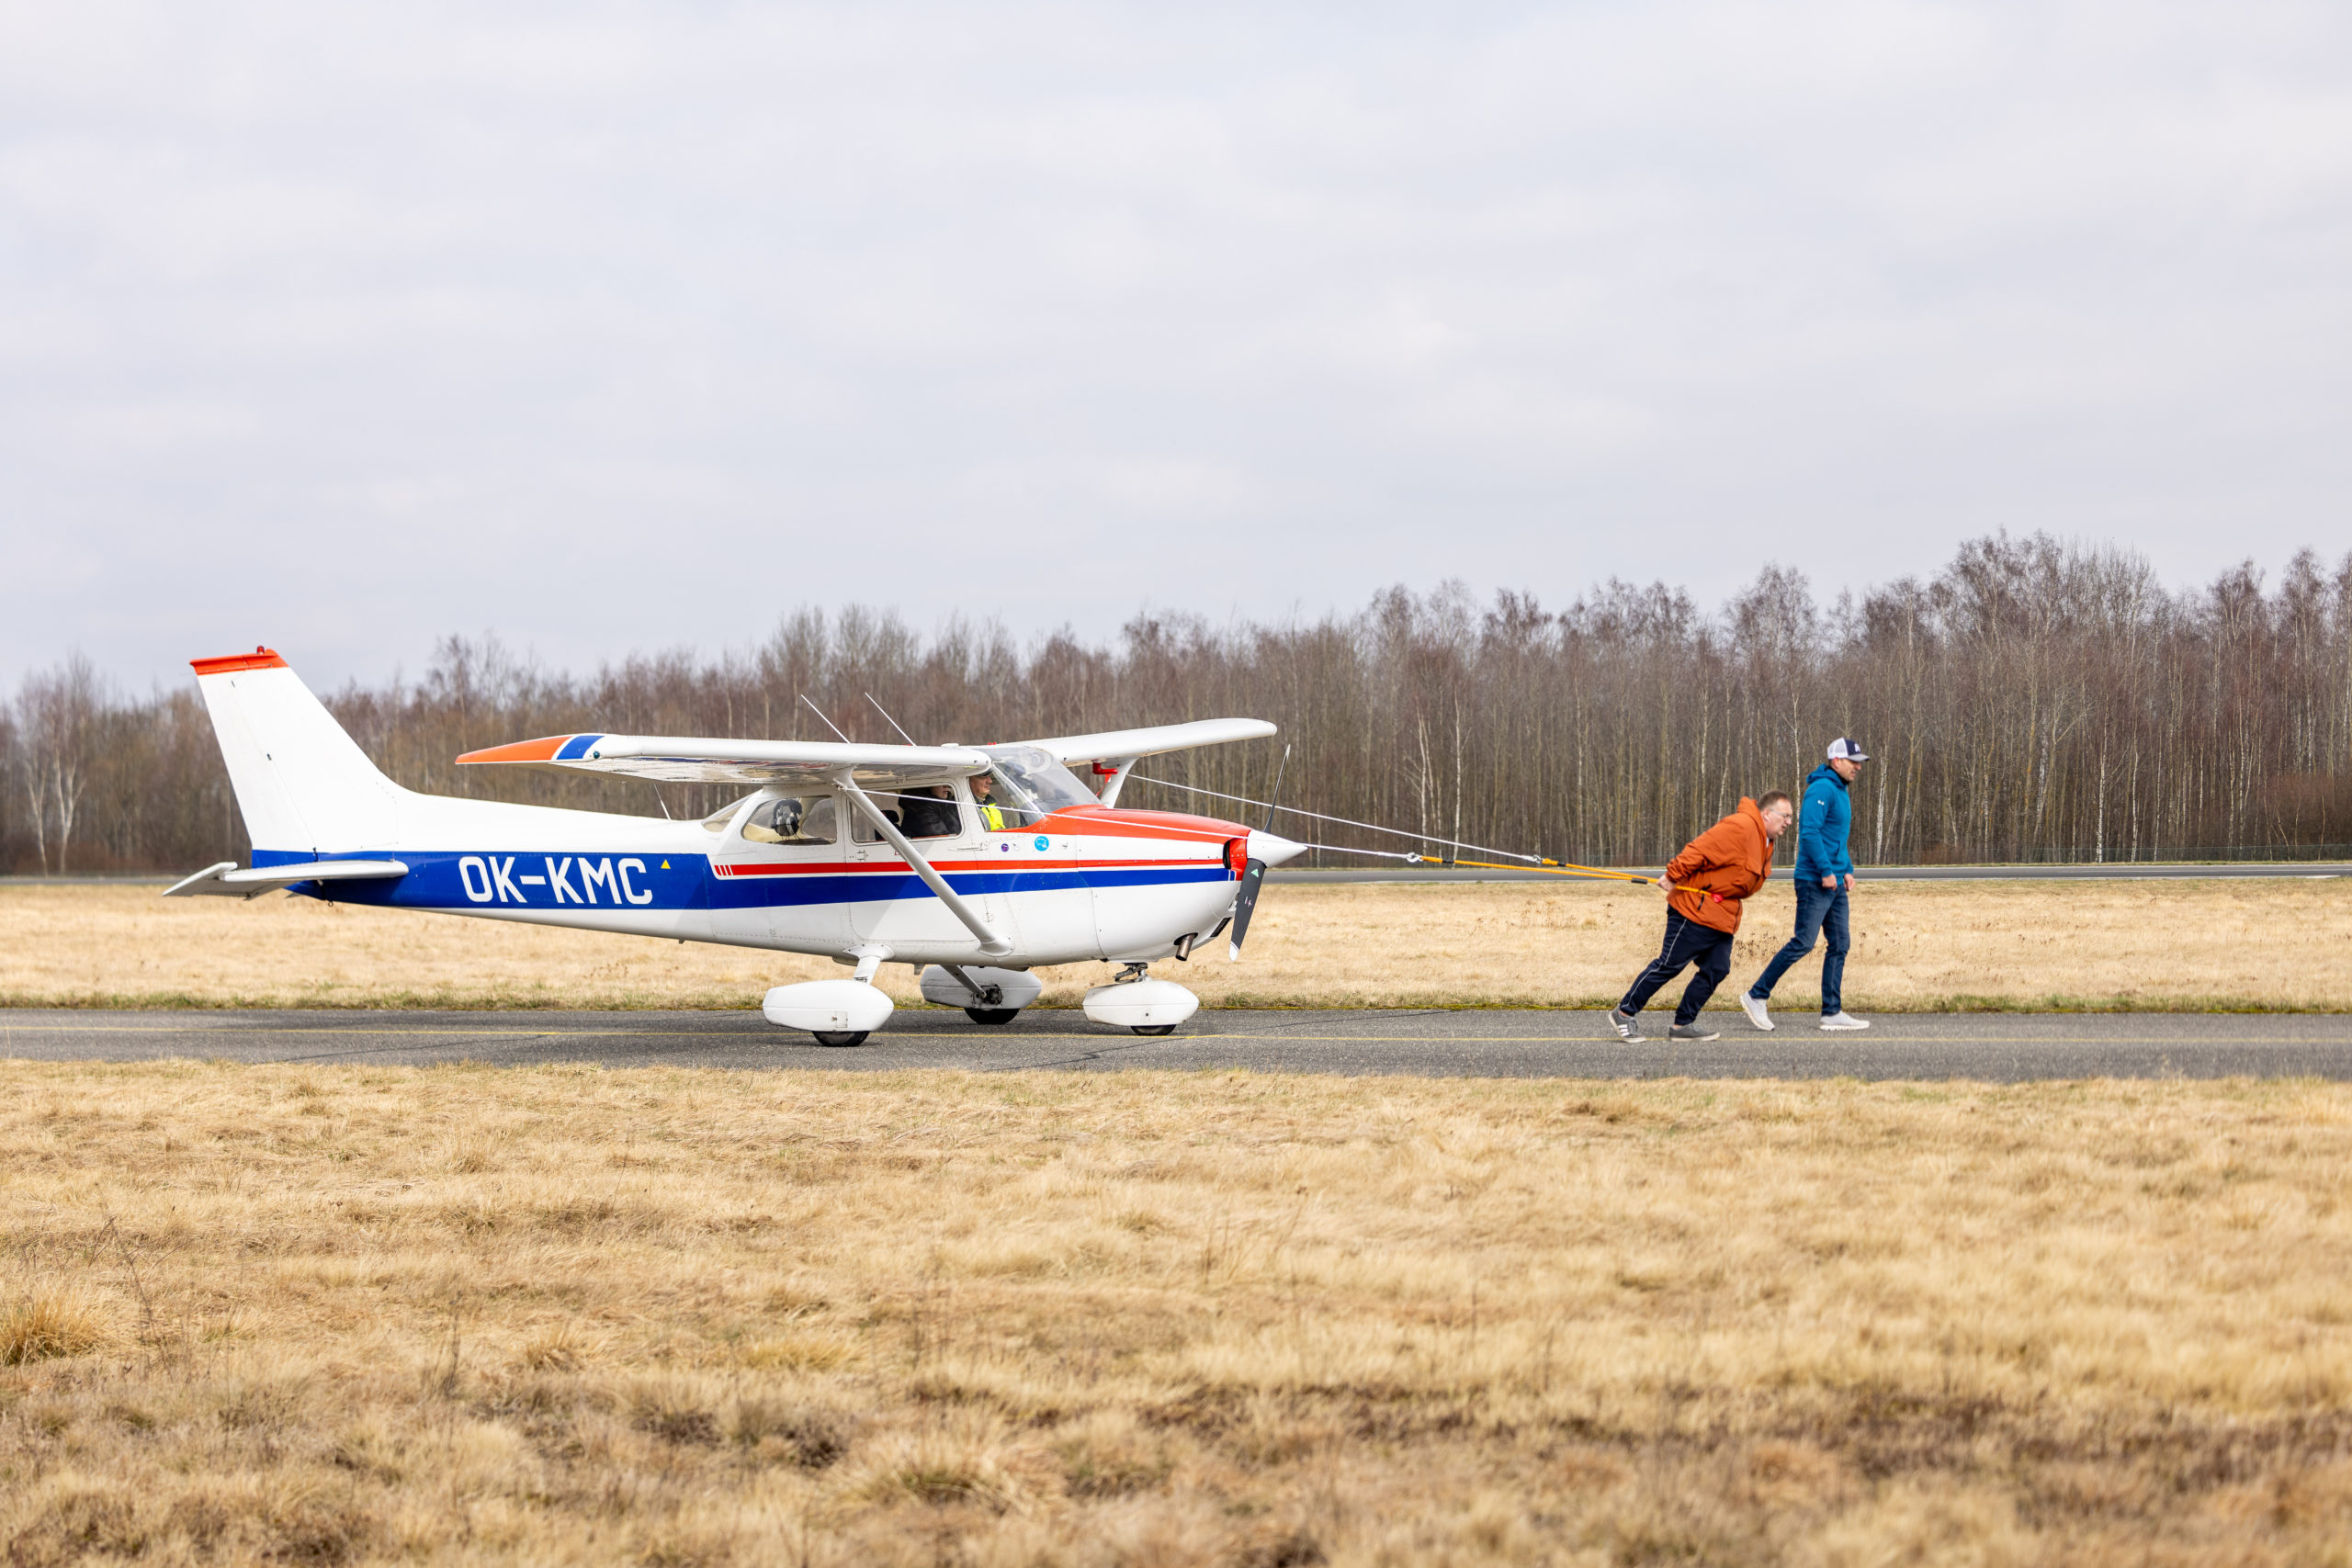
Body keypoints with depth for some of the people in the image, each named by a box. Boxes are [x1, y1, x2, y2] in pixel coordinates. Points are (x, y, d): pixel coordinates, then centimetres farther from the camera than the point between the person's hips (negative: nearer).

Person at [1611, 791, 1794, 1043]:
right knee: (1670, 964, -5)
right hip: (1696, 909, -10)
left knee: (1716, 969, 4)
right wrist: (1673, 876, -20)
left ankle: (1684, 1024, 12)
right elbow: (1700, 849, -23)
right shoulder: (1739, 827, -19)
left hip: (1723, 918, 10)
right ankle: (1626, 1013, 5)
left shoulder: (1765, 843, 14)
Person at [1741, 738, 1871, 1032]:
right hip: (1814, 882, -10)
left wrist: (1847, 870, 17)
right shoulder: (1822, 789, -13)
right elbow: (1810, 831, -22)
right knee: (1803, 942, -9)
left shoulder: (1840, 792, 18)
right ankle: (1757, 997, -1)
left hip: (1834, 883, 10)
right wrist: (1826, 871, -22)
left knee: (1840, 944, 7)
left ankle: (1832, 1012, 9)